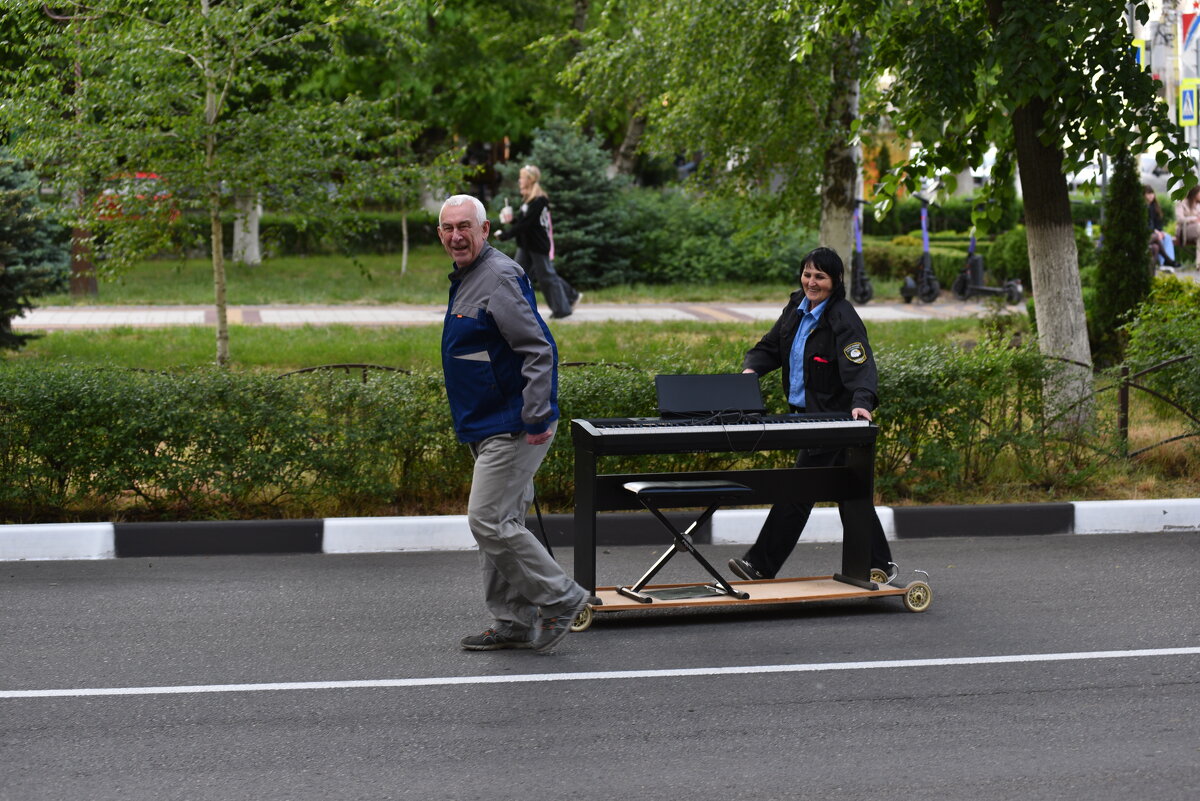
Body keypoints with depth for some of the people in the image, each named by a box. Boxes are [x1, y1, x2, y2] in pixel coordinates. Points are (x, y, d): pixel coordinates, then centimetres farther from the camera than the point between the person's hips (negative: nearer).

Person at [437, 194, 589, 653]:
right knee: (499, 524, 12)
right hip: (490, 428, 10)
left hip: (513, 429, -10)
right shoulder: (466, 278, 15)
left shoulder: (499, 278, -17)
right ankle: (514, 624, 19)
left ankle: (560, 599, 0)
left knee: (489, 522, -11)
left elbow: (539, 350, -23)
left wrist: (536, 419, -25)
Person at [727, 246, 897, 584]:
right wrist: (752, 368, -9)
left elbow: (860, 365, -30)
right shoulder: (797, 306, 7)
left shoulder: (843, 319, -18)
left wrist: (861, 402, -48)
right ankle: (880, 566, 22)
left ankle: (761, 565, 0)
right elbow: (771, 346, 12)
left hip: (835, 418, -9)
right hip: (808, 414, 9)